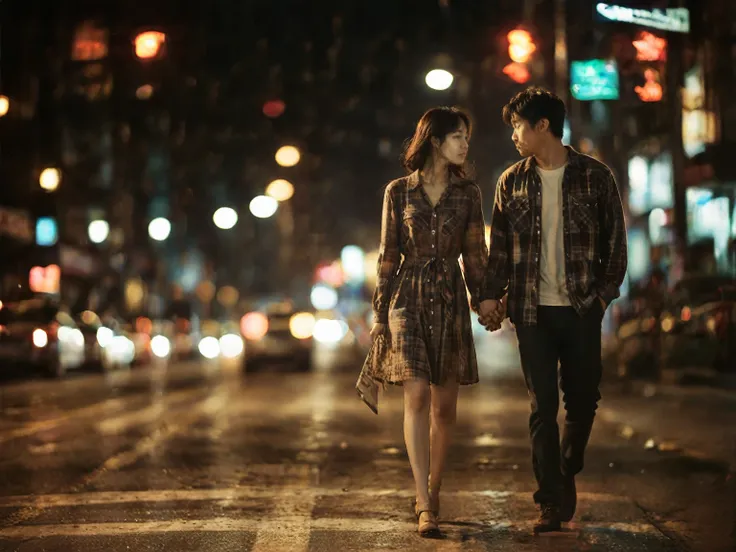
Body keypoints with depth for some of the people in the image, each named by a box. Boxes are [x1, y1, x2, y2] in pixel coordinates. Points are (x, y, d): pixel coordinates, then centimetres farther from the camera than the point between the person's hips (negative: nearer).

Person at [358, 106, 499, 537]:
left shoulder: (468, 193, 6)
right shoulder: (399, 192, 3)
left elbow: (475, 252, 7)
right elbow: (388, 255, 6)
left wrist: (482, 297, -6)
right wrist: (380, 312, 4)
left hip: (450, 300, 2)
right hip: (409, 299, -2)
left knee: (444, 405, 5)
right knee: (417, 395, -14)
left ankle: (432, 493, 22)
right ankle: (425, 505, -14)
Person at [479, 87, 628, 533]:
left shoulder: (595, 176, 0)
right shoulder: (512, 182, 6)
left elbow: (616, 240, 4)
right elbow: (499, 247, 9)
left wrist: (605, 293, -3)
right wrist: (494, 297, 0)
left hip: (581, 309, -1)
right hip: (532, 309, 1)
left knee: (583, 398, 7)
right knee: (543, 405, 0)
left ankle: (567, 474, 32)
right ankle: (551, 502, 4)